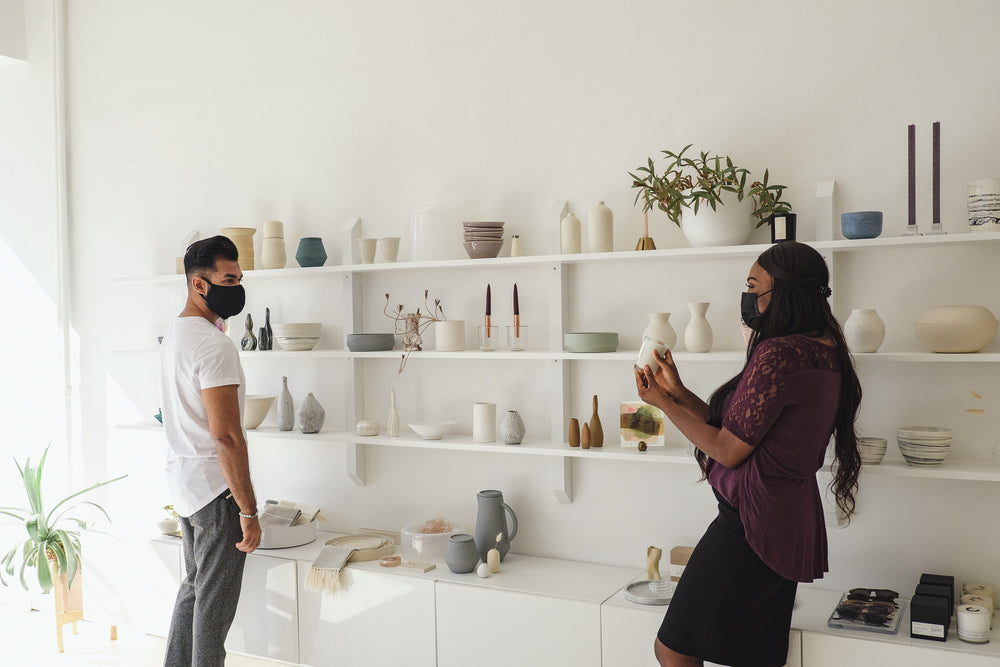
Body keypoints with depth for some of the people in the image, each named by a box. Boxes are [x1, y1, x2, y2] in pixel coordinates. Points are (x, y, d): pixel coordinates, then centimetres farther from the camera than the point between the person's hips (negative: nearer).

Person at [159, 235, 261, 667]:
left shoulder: (174, 335, 12)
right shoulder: (215, 345, -21)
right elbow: (226, 436, -24)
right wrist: (248, 511, -21)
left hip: (182, 480, 10)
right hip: (214, 484, -10)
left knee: (195, 584, 21)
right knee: (215, 598, 1)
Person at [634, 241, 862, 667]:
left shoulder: (777, 355, -21)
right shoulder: (825, 355, 10)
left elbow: (729, 450, -16)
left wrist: (663, 404, -6)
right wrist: (679, 392, 7)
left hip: (749, 523, -10)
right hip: (790, 524, 10)